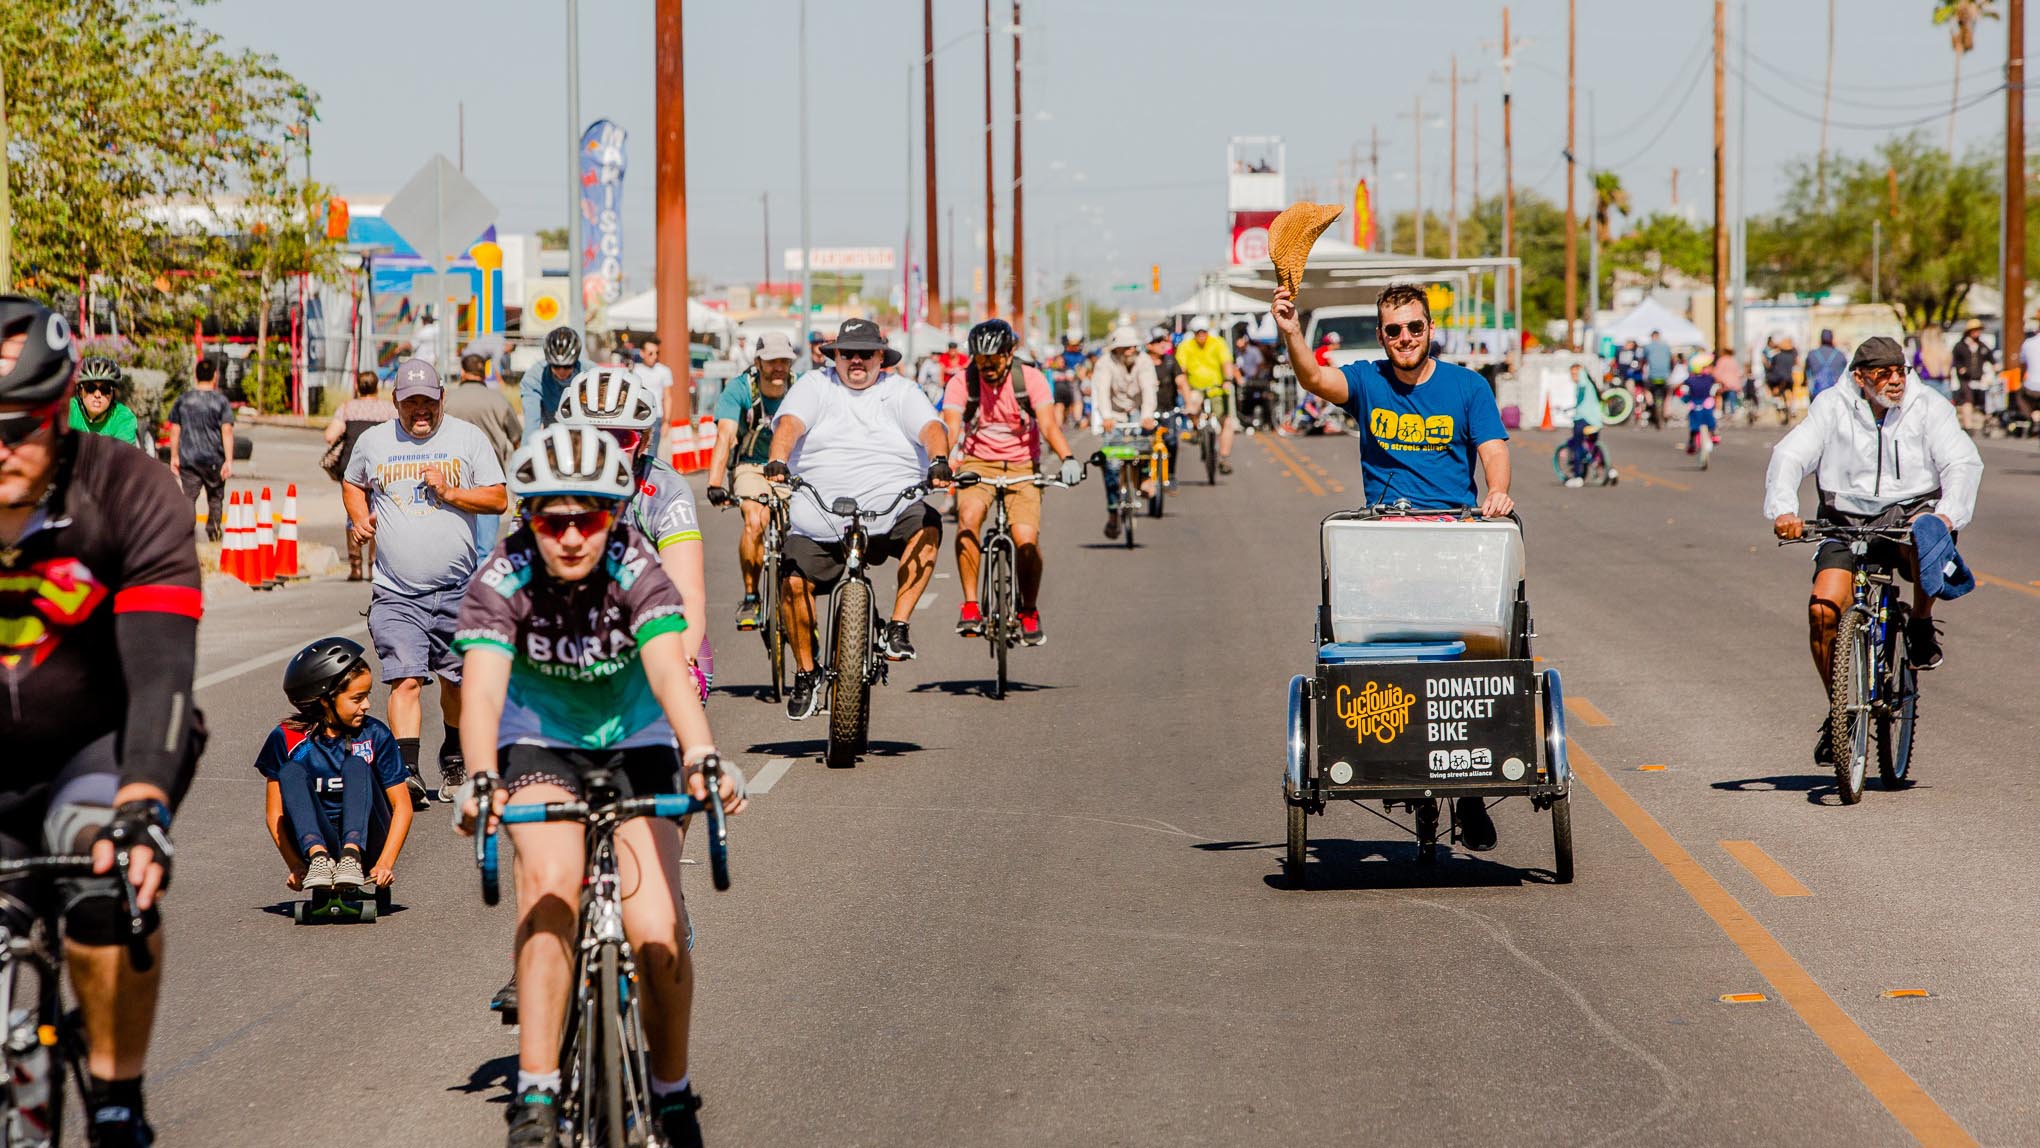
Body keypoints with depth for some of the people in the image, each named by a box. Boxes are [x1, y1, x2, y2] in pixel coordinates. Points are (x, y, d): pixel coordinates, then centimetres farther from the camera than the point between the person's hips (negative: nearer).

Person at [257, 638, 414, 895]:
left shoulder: (375, 736, -1)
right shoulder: (287, 739, -2)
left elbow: (402, 806, -4)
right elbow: (274, 813, -2)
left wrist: (385, 863, -18)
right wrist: (296, 865, -16)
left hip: (367, 843, 0)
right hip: (316, 842, 0)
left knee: (356, 765, -21)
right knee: (291, 771, -21)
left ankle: (352, 859, -42)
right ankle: (318, 858, -44)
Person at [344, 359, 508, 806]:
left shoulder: (467, 437, 4)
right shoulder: (373, 442, 8)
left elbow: (499, 499, 1)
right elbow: (353, 483, 27)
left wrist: (450, 492, -12)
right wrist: (360, 517, 7)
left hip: (458, 589, 0)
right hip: (396, 593, 0)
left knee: (457, 678, 11)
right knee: (405, 680, -13)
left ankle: (454, 760, 33)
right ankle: (406, 772, -21)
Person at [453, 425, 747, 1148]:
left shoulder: (636, 571, -25)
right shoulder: (502, 580, -24)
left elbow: (670, 670, -40)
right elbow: (483, 686, -37)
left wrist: (702, 757, -58)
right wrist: (480, 784, -55)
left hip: (634, 740, 0)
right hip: (541, 742, 0)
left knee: (658, 932, -15)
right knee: (550, 882, -30)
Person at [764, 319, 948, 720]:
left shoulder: (900, 391, 11)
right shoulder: (815, 386, 11)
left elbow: (930, 427, -6)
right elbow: (790, 423, -7)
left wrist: (939, 460, -29)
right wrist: (777, 461, -28)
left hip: (890, 509, -1)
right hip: (818, 518, 1)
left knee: (926, 526, -31)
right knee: (795, 582, -16)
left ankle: (897, 628, -22)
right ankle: (805, 675, 7)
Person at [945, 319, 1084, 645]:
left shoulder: (1030, 379, -9)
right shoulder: (962, 383, -10)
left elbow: (1049, 425, -20)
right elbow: (951, 427, -23)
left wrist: (1067, 459, -39)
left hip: (1022, 466, 0)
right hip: (976, 465, 0)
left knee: (1026, 540, -19)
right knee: (968, 516, -31)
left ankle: (1029, 612, 8)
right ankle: (970, 607, -24)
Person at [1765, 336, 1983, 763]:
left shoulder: (1928, 407, -3)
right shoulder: (1833, 407, -2)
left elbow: (1963, 463, -14)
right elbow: (1789, 456, -11)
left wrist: (1947, 513, -34)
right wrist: (1784, 510, -30)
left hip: (1910, 512, -1)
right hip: (1847, 520, 1)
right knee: (1823, 608, -21)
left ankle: (1921, 625, -8)